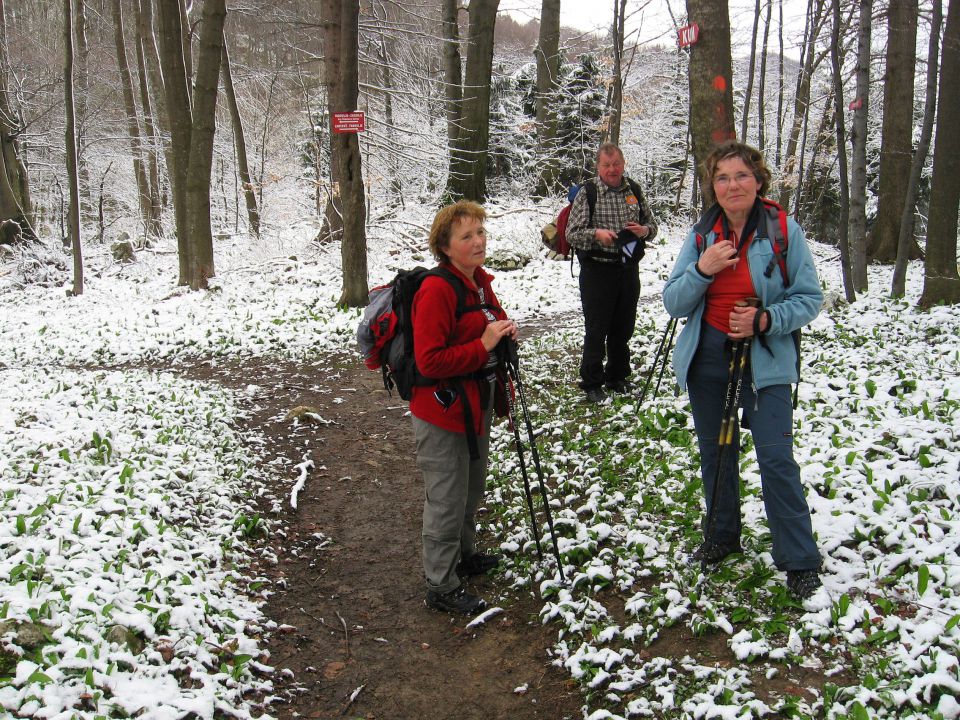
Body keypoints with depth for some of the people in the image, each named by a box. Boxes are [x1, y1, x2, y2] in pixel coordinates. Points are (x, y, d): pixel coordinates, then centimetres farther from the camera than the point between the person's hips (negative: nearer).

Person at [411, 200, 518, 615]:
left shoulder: (481, 282, 5)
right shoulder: (436, 290, -24)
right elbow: (429, 361, -27)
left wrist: (504, 331, 6)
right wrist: (483, 345, -28)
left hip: (478, 404, 9)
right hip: (443, 411, -9)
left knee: (472, 490, 26)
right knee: (447, 500, 3)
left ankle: (464, 555, 47)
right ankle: (442, 588, 19)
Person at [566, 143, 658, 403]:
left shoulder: (634, 190, 7)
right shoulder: (587, 193, -6)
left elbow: (651, 224, 16)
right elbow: (572, 233, -10)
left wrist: (644, 230, -7)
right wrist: (596, 233, -28)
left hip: (628, 269, 4)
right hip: (597, 270, -4)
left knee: (623, 328, 14)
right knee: (596, 330, 2)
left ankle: (617, 377, 30)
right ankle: (591, 383, 14)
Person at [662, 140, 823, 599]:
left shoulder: (783, 230, -9)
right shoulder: (702, 233, 0)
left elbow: (810, 298, -6)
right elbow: (674, 304, -2)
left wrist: (767, 320, -22)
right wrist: (702, 269, -19)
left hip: (765, 360, -4)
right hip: (706, 359, 4)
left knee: (776, 459, -8)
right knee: (715, 454, 16)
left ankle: (800, 561, 6)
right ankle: (722, 537, 36)